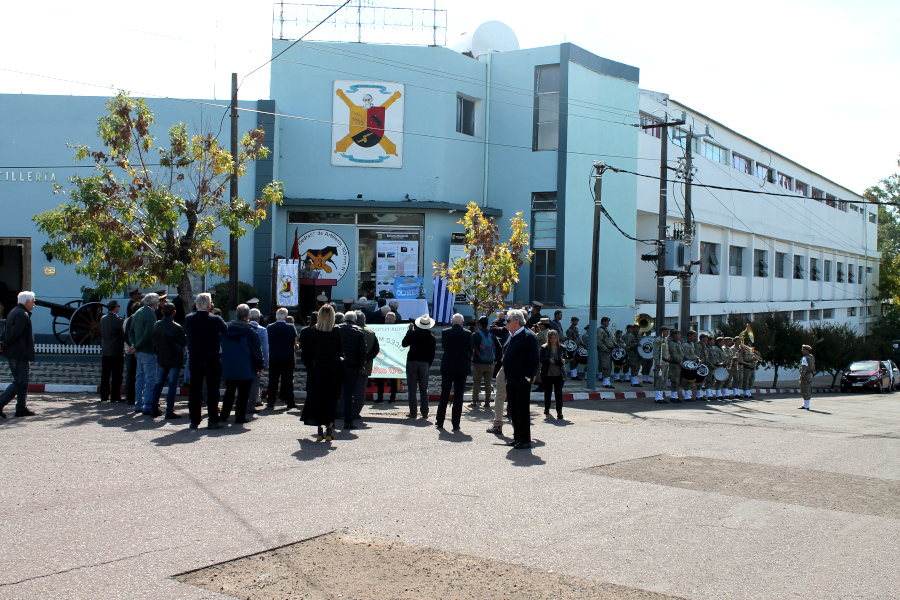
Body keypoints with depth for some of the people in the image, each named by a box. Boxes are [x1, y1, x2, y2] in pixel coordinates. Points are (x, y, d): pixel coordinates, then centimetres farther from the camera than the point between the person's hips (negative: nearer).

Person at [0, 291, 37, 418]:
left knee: (22, 382, 14)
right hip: (20, 354, -10)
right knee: (20, 382, -5)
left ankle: (22, 408, 16)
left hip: (12, 354, 10)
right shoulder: (23, 315, -16)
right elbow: (14, 334, -23)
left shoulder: (13, 312, 16)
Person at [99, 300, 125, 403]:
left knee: (105, 375, 10)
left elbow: (101, 334, 14)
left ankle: (104, 395, 14)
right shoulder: (118, 320, -14)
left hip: (105, 351, 6)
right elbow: (123, 335, -11)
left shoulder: (102, 319, 6)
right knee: (116, 375, 0)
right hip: (117, 351, -6)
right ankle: (115, 396, 2)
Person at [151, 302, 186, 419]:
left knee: (159, 383, 16)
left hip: (161, 359, 5)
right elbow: (185, 342, -4)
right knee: (173, 384, 0)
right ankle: (169, 411, 0)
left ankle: (155, 408, 19)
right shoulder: (176, 327, -17)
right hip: (174, 360, -5)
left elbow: (154, 340, 11)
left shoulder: (156, 325, -2)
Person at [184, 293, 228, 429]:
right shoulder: (215, 320, -13)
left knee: (194, 390, 10)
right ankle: (213, 420, 4)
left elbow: (186, 333, 9)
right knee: (212, 390, 3)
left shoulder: (188, 319, -3)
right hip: (212, 360, -3)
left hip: (195, 359, 3)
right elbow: (225, 329, 0)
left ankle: (194, 420, 13)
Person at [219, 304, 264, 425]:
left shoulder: (226, 328, 3)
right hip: (246, 369, -4)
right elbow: (257, 350, -7)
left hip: (228, 368, 4)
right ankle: (240, 416, 3)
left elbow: (222, 347, 13)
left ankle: (224, 415, 16)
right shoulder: (250, 331, -10)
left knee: (229, 392, 14)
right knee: (243, 394, 3)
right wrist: (260, 366, 0)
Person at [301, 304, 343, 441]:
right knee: (331, 398, 7)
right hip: (333, 367, -1)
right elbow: (340, 350, -3)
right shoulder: (336, 332, -8)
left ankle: (319, 431, 7)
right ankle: (329, 430, 6)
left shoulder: (313, 331, -4)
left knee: (317, 398, 9)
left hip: (318, 367, 1)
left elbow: (310, 350, 2)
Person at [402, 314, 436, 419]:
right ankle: (425, 413, 8)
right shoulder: (431, 337, 3)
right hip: (425, 363, 2)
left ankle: (413, 413, -1)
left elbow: (404, 343, 9)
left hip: (412, 362, -2)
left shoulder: (413, 333, -5)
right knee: (424, 389, 8)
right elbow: (432, 354, 6)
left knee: (412, 389, 1)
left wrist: (409, 330, 13)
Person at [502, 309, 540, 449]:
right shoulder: (511, 336, 16)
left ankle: (525, 440, 3)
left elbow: (534, 358, -14)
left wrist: (528, 376, -17)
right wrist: (507, 376, 16)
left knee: (522, 409, -3)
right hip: (511, 379, 9)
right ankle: (517, 437, 21)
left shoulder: (528, 336, -10)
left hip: (522, 380, -8)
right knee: (513, 409, 12)